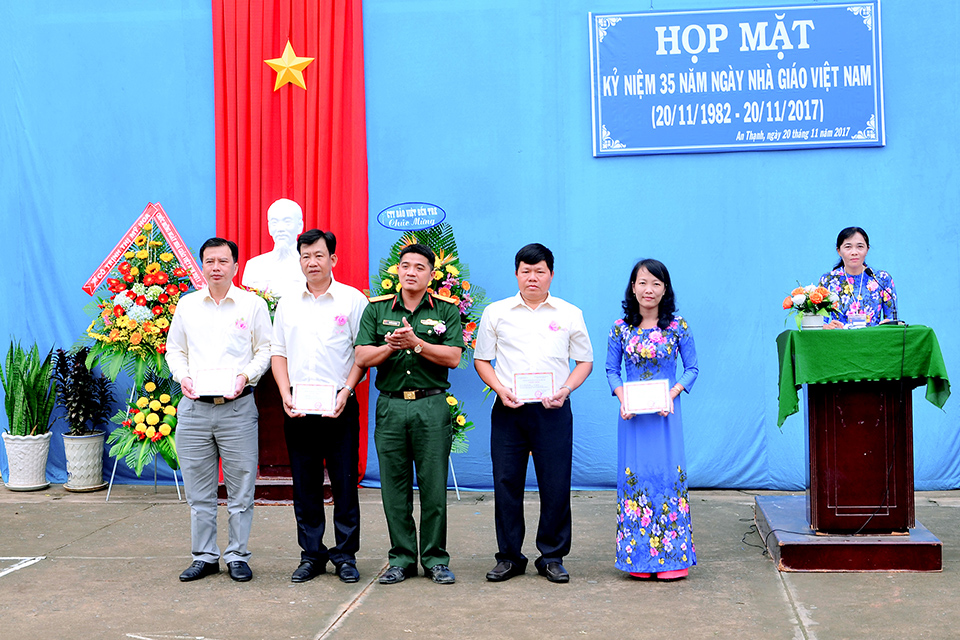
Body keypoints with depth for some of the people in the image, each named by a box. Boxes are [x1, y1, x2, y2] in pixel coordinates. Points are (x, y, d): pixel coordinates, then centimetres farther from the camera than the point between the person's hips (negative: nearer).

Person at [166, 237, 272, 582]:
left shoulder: (253, 304, 4)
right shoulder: (187, 305, 11)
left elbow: (265, 350, 6)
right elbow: (174, 349, 17)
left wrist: (246, 375, -11)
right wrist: (182, 376, -1)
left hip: (237, 407, -2)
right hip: (194, 408, 2)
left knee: (240, 488, 2)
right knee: (198, 489, 8)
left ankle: (237, 555, 14)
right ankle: (205, 555, 19)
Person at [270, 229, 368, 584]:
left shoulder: (352, 299, 1)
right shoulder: (288, 303, 11)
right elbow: (278, 352, 12)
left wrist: (346, 391, -11)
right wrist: (286, 394, -1)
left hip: (339, 407, -3)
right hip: (298, 408, 3)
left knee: (345, 483, 1)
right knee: (304, 485, 7)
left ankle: (346, 556, 11)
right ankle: (311, 555, 17)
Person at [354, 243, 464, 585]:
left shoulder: (446, 310, 5)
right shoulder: (377, 309, 10)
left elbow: (453, 357, -6)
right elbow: (362, 357, 2)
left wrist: (415, 343, -16)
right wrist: (391, 346, -15)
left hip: (432, 406, -2)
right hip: (390, 406, 2)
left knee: (434, 486, 1)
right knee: (394, 486, 5)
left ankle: (436, 559, 12)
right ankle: (401, 558, 16)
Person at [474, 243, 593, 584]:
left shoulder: (570, 314, 9)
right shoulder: (496, 312, 9)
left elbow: (585, 361, 12)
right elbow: (481, 359, 11)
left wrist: (566, 389, -6)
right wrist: (500, 388, -6)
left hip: (553, 411, 0)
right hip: (508, 411, 0)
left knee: (556, 485, 0)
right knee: (506, 482, 3)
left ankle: (552, 557, 14)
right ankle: (509, 556, 16)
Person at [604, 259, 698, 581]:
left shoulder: (677, 326, 0)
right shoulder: (621, 327, 3)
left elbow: (692, 368, 4)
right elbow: (611, 369, 9)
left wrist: (672, 394, -11)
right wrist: (622, 398, -8)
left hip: (665, 411, -1)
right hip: (632, 412, 1)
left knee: (668, 474, -2)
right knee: (634, 475, 3)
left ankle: (671, 556, 7)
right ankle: (639, 556, 12)